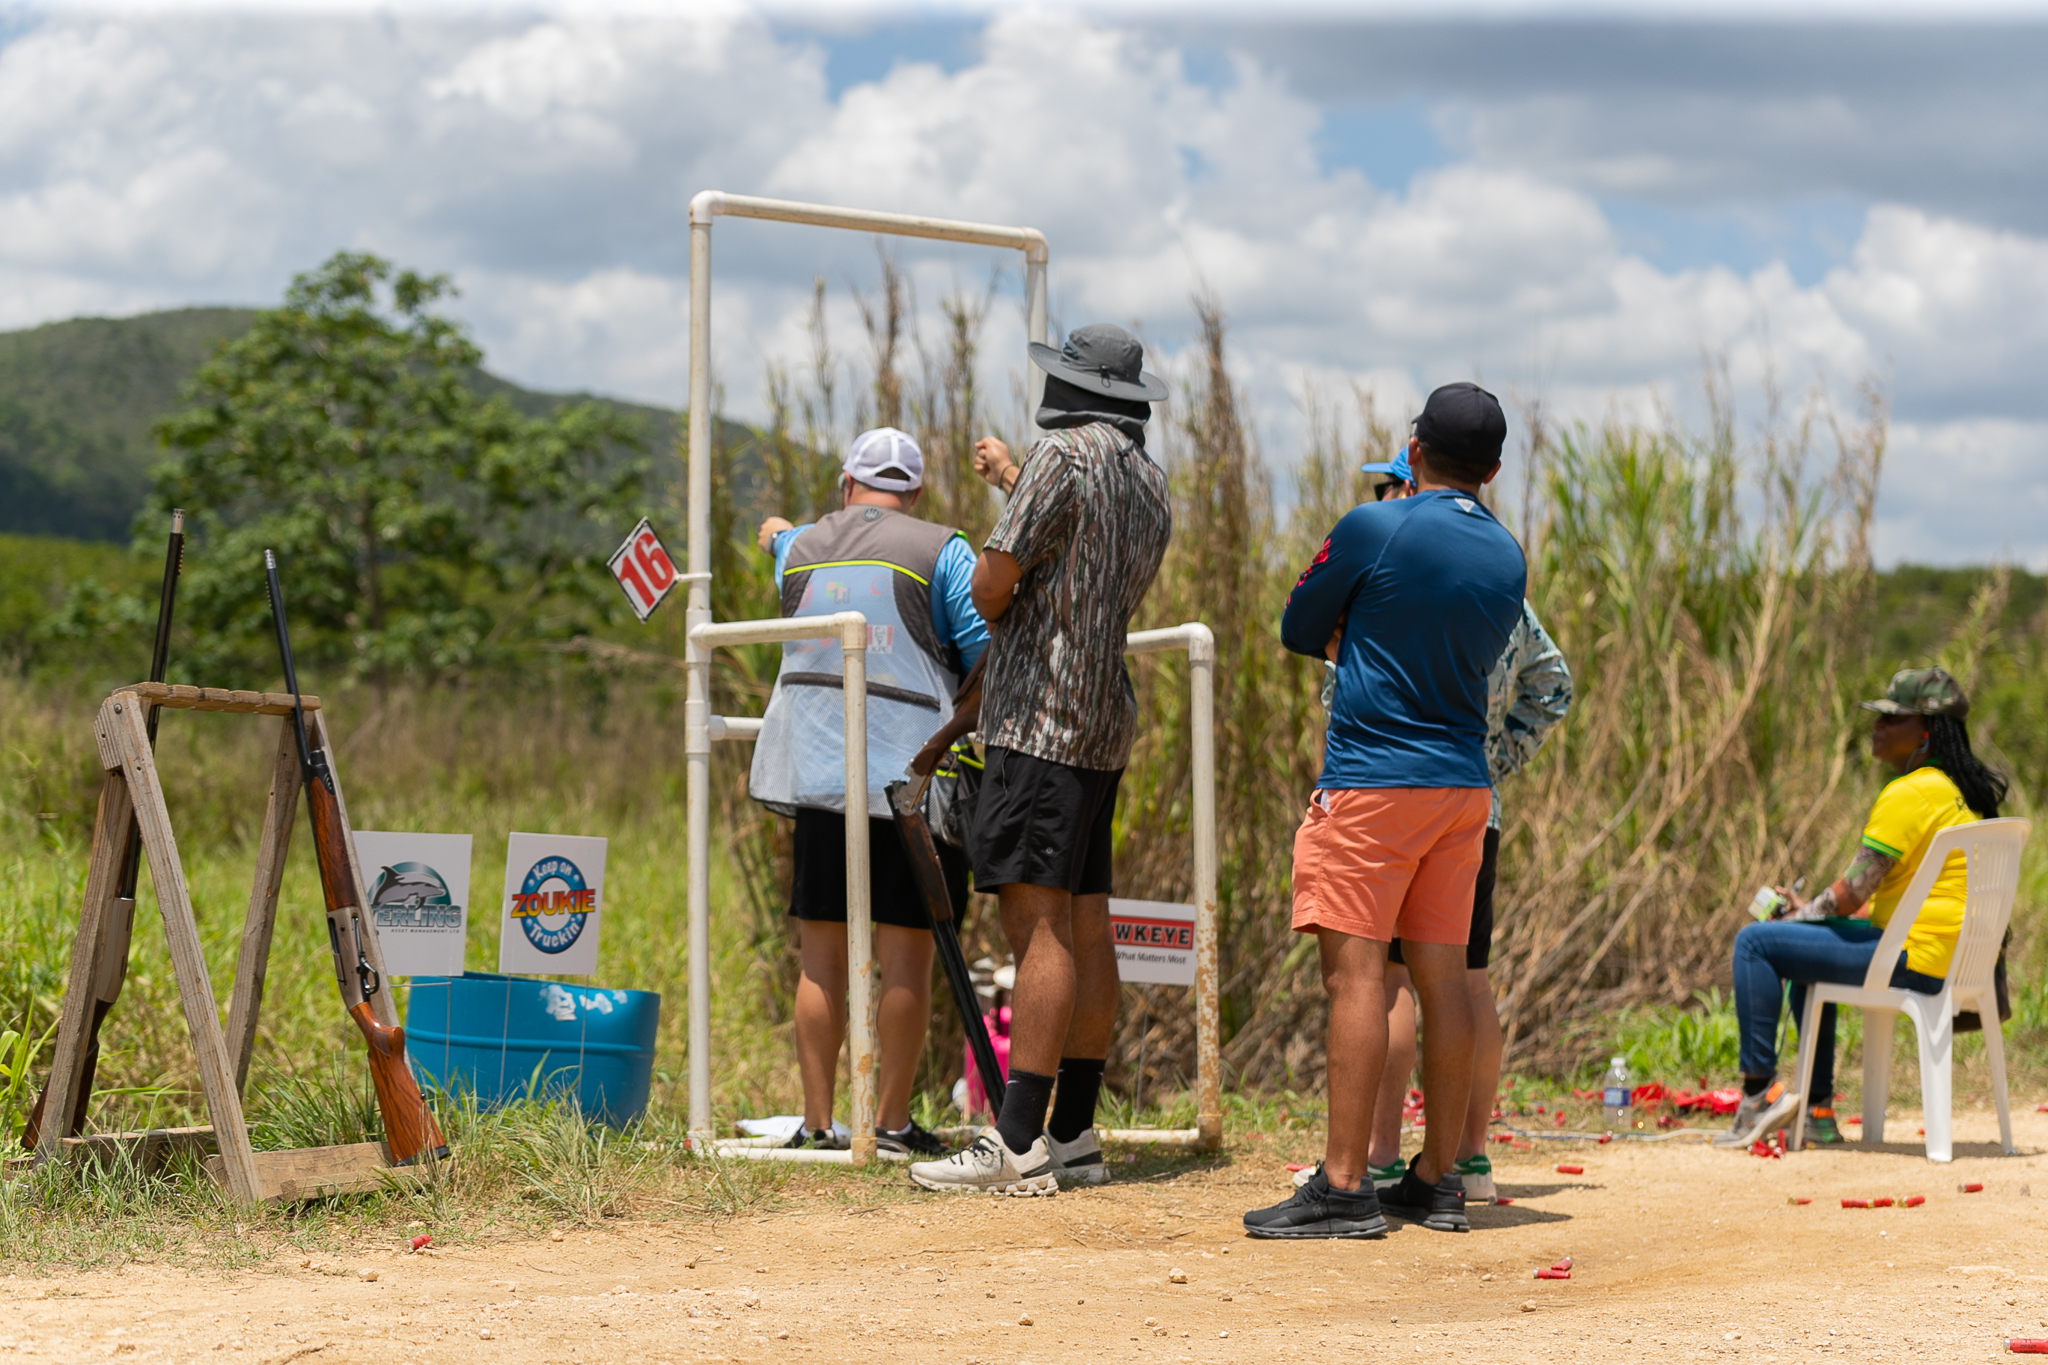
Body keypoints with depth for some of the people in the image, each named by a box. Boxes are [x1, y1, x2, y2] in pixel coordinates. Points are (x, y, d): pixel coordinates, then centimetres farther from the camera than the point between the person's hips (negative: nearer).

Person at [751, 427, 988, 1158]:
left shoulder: (799, 548, 11)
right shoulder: (939, 551, -3)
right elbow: (988, 649, -8)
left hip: (818, 770, 4)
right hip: (913, 770, -4)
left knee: (822, 955, 6)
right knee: (905, 955, 1)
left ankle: (818, 1121, 7)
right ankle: (892, 1122, 2)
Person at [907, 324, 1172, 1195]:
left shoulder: (1065, 454, -10)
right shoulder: (1149, 481, 17)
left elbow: (992, 586, -14)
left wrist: (989, 585, 10)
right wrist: (1012, 481, 46)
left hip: (1041, 720, -9)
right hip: (1103, 727, 9)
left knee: (1039, 923, -14)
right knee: (1084, 926, 8)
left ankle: (1017, 1146, -18)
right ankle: (1074, 1135, 10)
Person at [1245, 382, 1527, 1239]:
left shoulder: (1374, 528, -8)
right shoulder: (1508, 559, 9)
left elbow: (1300, 631, 2)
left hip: (1372, 781, -6)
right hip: (1463, 784, 6)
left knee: (1355, 971, -9)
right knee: (1441, 975, 8)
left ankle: (1344, 1186, -13)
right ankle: (1438, 1180, 12)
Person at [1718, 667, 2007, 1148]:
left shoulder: (1909, 795, -18)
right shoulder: (1964, 791, 13)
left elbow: (1852, 892, -18)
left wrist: (1800, 916, 3)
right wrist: (1811, 911, 15)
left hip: (1916, 957, -10)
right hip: (1955, 958, 10)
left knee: (1754, 942, -5)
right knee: (1808, 953, 31)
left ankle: (1759, 1088, -2)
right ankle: (1818, 1111, 31)